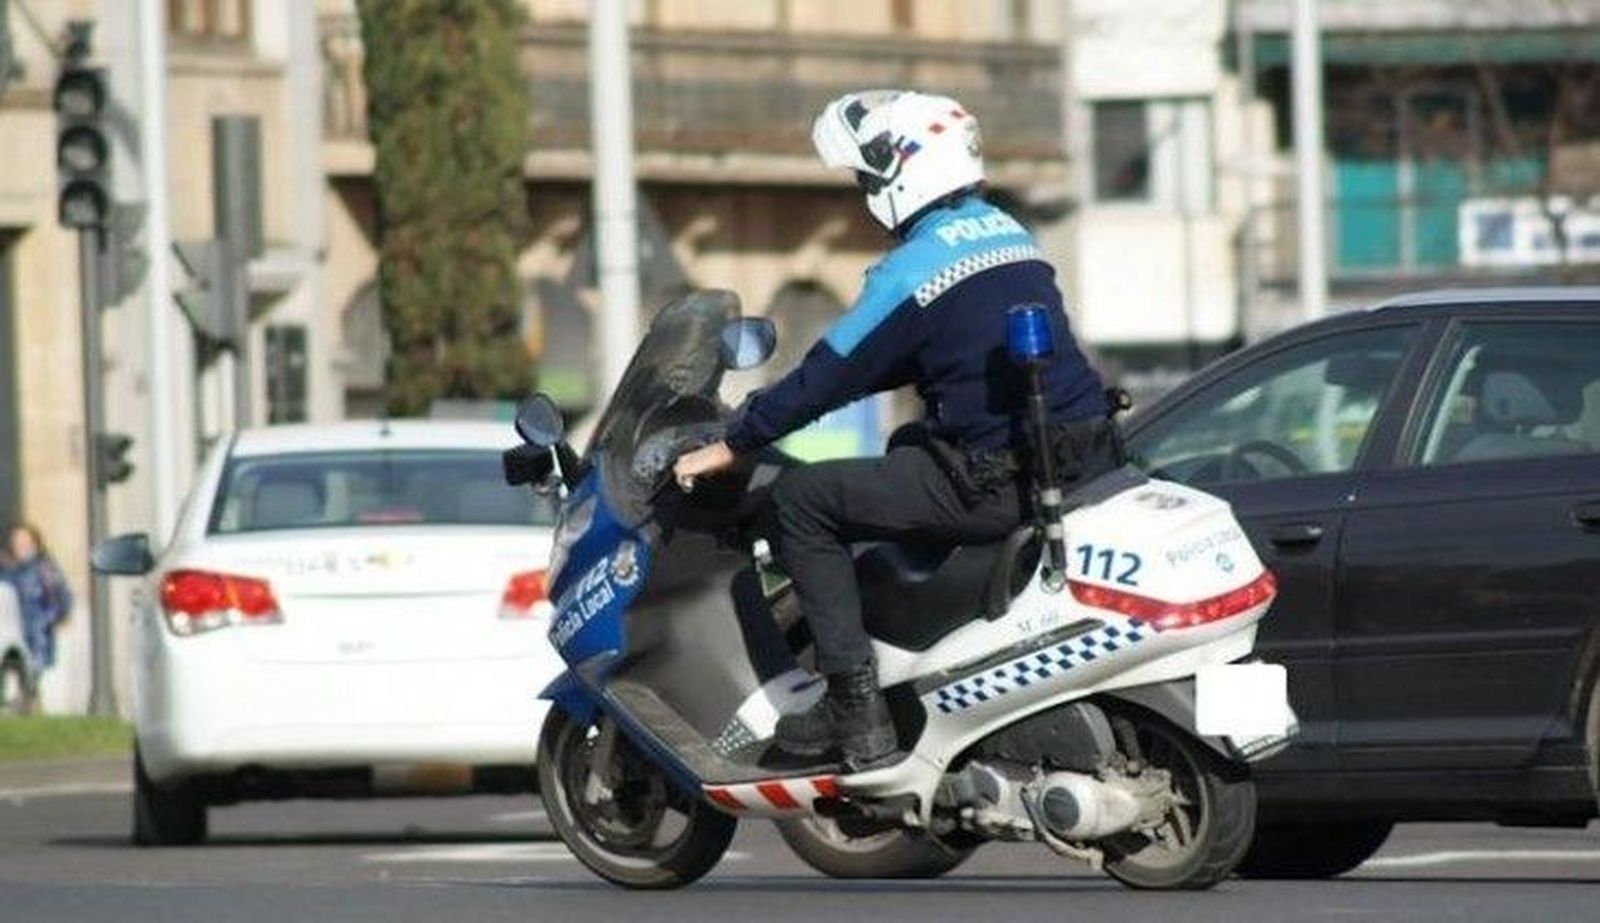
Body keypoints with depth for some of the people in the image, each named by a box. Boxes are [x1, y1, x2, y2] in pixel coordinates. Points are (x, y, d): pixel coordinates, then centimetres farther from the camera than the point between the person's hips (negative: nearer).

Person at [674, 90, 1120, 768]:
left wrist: (732, 446, 3)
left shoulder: (914, 267, -11)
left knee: (799, 500, 1)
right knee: (905, 453, 36)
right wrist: (776, 405, 29)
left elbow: (836, 370, -8)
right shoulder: (1007, 234, 17)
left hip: (997, 481, -9)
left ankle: (855, 706, -5)